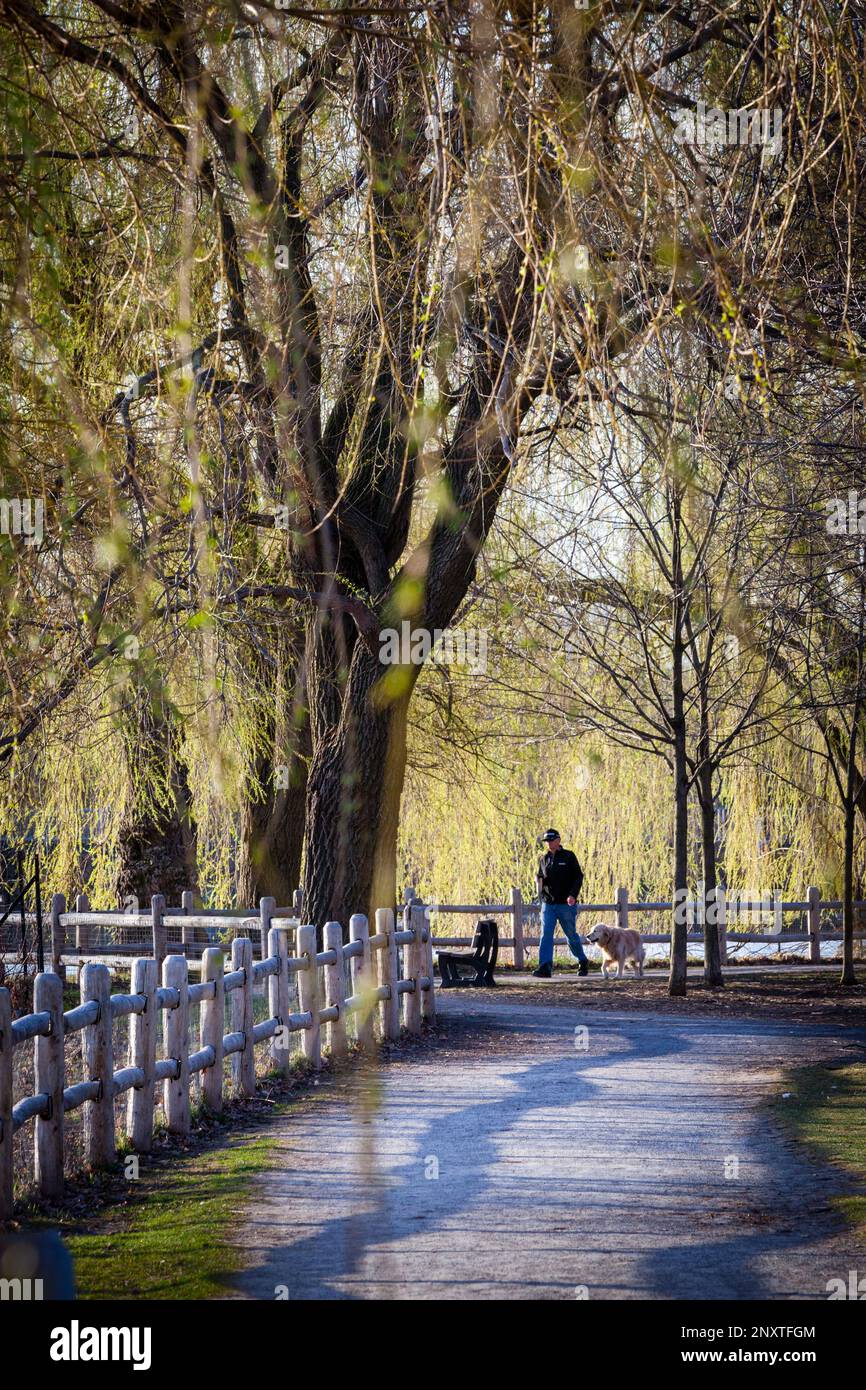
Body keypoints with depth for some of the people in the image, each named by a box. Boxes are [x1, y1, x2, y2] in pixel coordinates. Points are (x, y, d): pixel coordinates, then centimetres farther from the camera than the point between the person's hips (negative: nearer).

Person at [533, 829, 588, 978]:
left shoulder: (568, 857, -2)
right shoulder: (544, 859, 11)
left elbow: (578, 876, -6)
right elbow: (540, 877, 23)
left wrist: (573, 894, -19)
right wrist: (539, 879, -3)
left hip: (566, 904, -3)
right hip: (548, 904, 3)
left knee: (571, 935, 8)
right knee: (546, 935, -11)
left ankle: (583, 962, 28)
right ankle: (545, 967, -18)